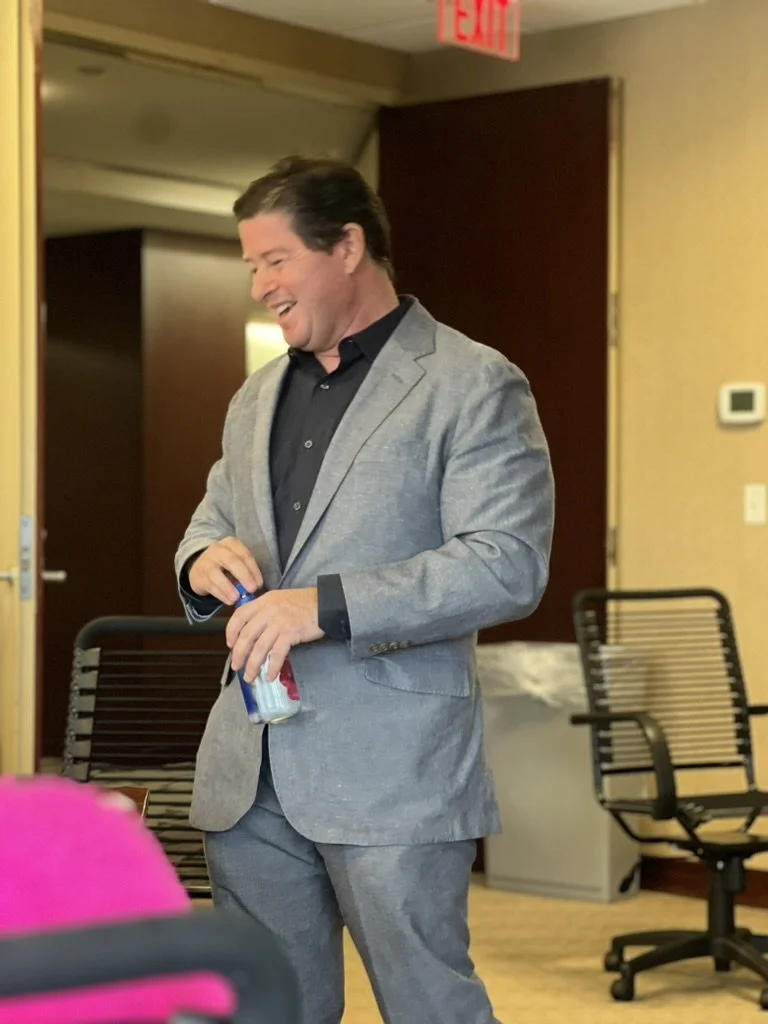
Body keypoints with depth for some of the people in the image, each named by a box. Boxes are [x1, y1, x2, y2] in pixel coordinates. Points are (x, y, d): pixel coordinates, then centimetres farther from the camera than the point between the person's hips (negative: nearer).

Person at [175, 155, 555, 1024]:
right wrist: (204, 559, 0)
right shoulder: (259, 396, 18)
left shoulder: (473, 387, -5)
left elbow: (509, 565, -15)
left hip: (391, 767, -6)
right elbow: (212, 520, 26)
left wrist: (327, 606, -23)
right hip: (249, 768, 7)